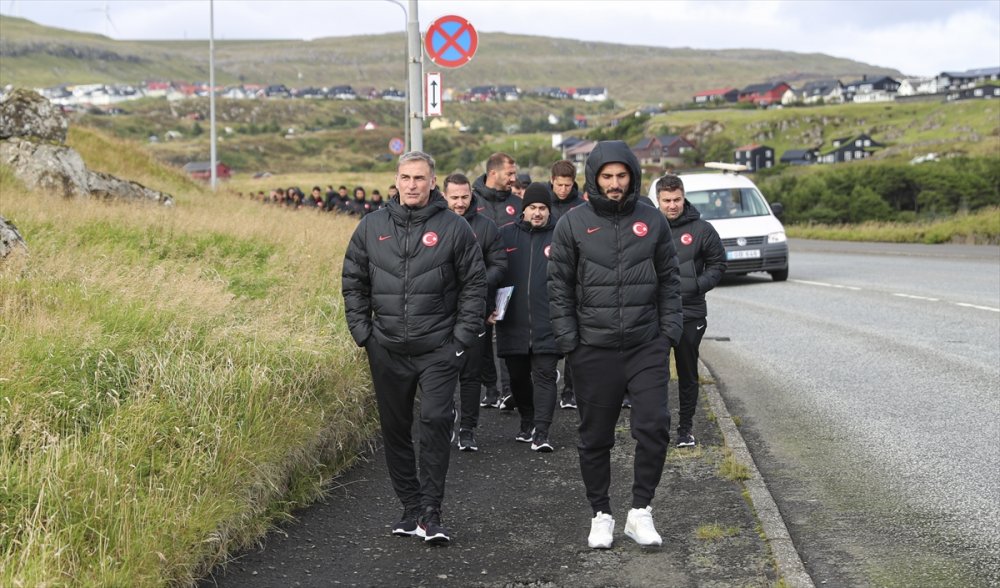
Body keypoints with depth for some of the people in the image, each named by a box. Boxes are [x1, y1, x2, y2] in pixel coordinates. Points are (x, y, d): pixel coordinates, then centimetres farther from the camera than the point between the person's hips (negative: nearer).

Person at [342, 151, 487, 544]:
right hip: (387, 352, 3)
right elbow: (353, 282, 13)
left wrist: (463, 337, -5)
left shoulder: (454, 228, -2)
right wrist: (362, 332, 5)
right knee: (395, 430, 9)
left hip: (438, 350, -3)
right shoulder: (372, 227, 6)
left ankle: (431, 511, -5)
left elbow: (474, 285, 2)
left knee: (437, 421, -13)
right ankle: (411, 507, 21)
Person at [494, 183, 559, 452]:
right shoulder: (506, 235, 7)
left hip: (547, 325, -2)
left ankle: (541, 432, -6)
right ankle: (527, 423, 28)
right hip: (513, 323, 2)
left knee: (545, 376, -6)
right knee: (518, 377, 12)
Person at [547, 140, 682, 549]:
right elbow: (559, 286, 2)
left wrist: (669, 331, 2)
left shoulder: (652, 220, 5)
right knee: (595, 437, 7)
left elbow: (669, 280, 11)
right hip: (593, 347, -1)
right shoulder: (573, 224, 0)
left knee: (654, 426, -9)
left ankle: (640, 511, 5)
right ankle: (601, 515, 20)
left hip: (647, 346, 1)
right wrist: (567, 340, -4)